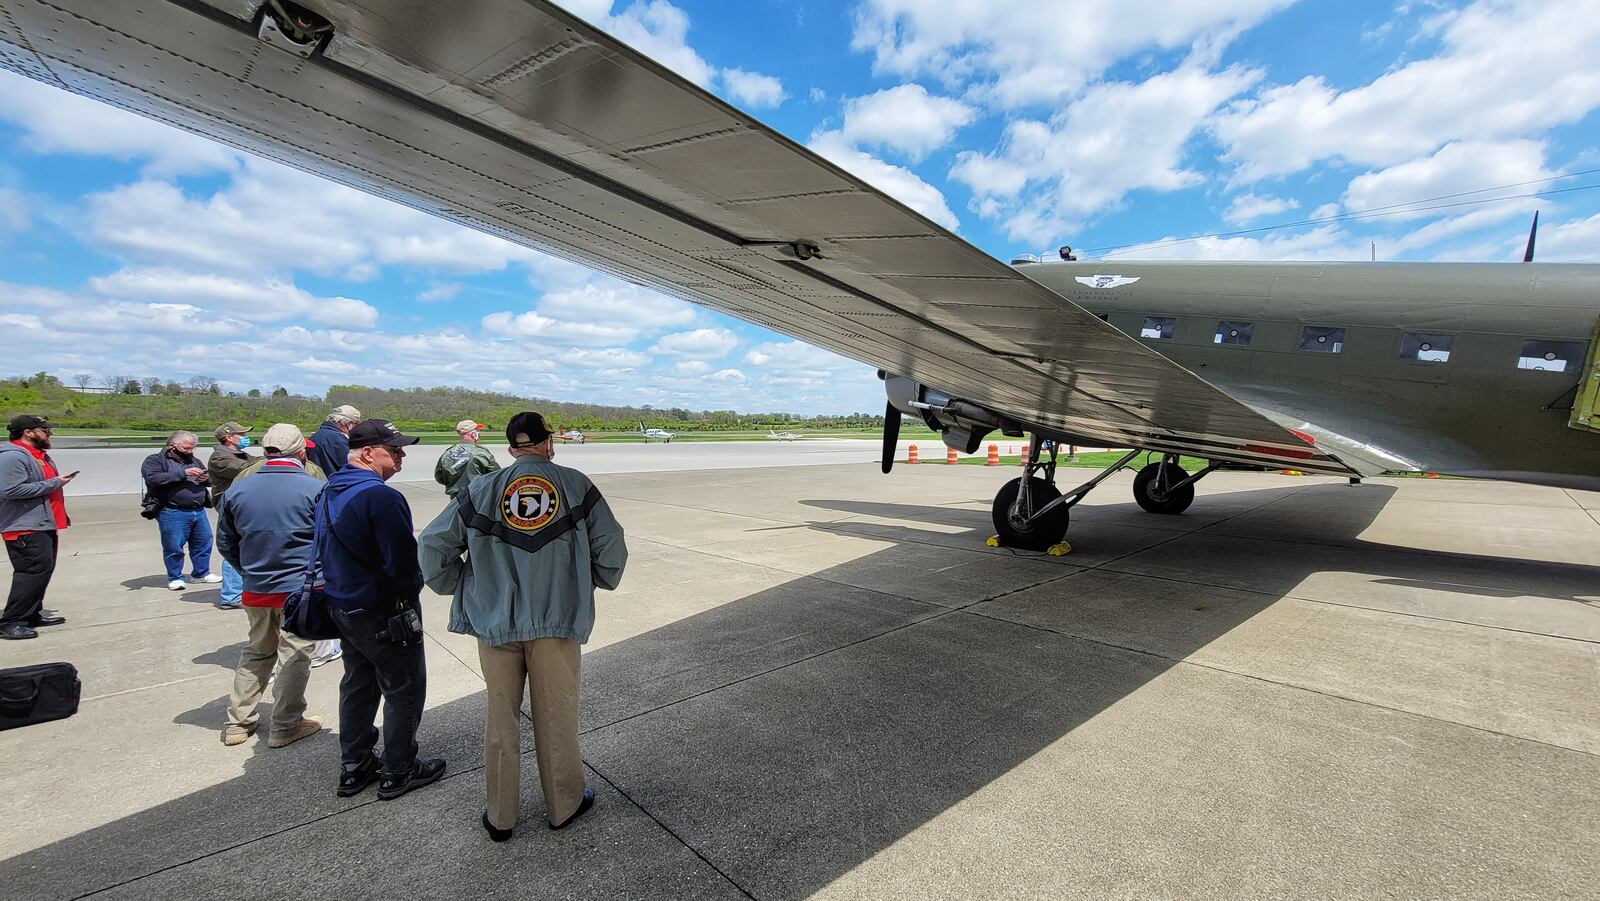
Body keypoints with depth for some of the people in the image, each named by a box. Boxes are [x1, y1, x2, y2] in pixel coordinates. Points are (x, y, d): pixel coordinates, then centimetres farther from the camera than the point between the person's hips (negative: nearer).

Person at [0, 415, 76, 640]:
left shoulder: (40, 455, 17)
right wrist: (54, 483, -19)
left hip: (44, 525, 10)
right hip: (26, 528, -10)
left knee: (44, 569, 13)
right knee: (33, 571, -13)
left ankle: (33, 614, 23)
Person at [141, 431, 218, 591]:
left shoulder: (193, 460, 18)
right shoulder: (155, 460, 0)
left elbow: (210, 478, 26)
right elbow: (153, 478, -19)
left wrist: (206, 478, 2)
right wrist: (183, 473, -22)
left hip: (198, 511, 6)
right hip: (172, 513, -6)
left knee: (204, 542, 11)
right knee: (173, 546, 0)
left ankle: (202, 573, 26)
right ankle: (175, 578, 15)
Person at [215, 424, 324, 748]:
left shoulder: (237, 490, 0)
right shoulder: (316, 489, -16)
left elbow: (226, 543, 9)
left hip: (256, 589, 5)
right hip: (301, 588, -5)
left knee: (256, 652, 22)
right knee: (294, 655, 8)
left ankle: (237, 722, 29)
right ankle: (286, 726, 17)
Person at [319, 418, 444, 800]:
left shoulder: (331, 491, 5)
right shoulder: (381, 496, -26)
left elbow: (325, 550, 14)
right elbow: (403, 560, -27)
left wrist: (340, 589, 18)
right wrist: (410, 590, -8)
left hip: (343, 607, 9)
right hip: (384, 614, -9)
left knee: (358, 685, 22)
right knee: (404, 690, 7)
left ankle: (354, 767, 35)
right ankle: (398, 772, 20)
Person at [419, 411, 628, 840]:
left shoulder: (481, 490, -1)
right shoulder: (575, 485, -4)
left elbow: (432, 546, -1)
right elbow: (611, 546, -3)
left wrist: (464, 589, 12)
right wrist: (596, 582, 15)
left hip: (495, 622, 2)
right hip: (557, 622, -1)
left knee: (502, 717, 17)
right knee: (557, 717, 13)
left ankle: (500, 815, 31)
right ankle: (564, 805, 31)